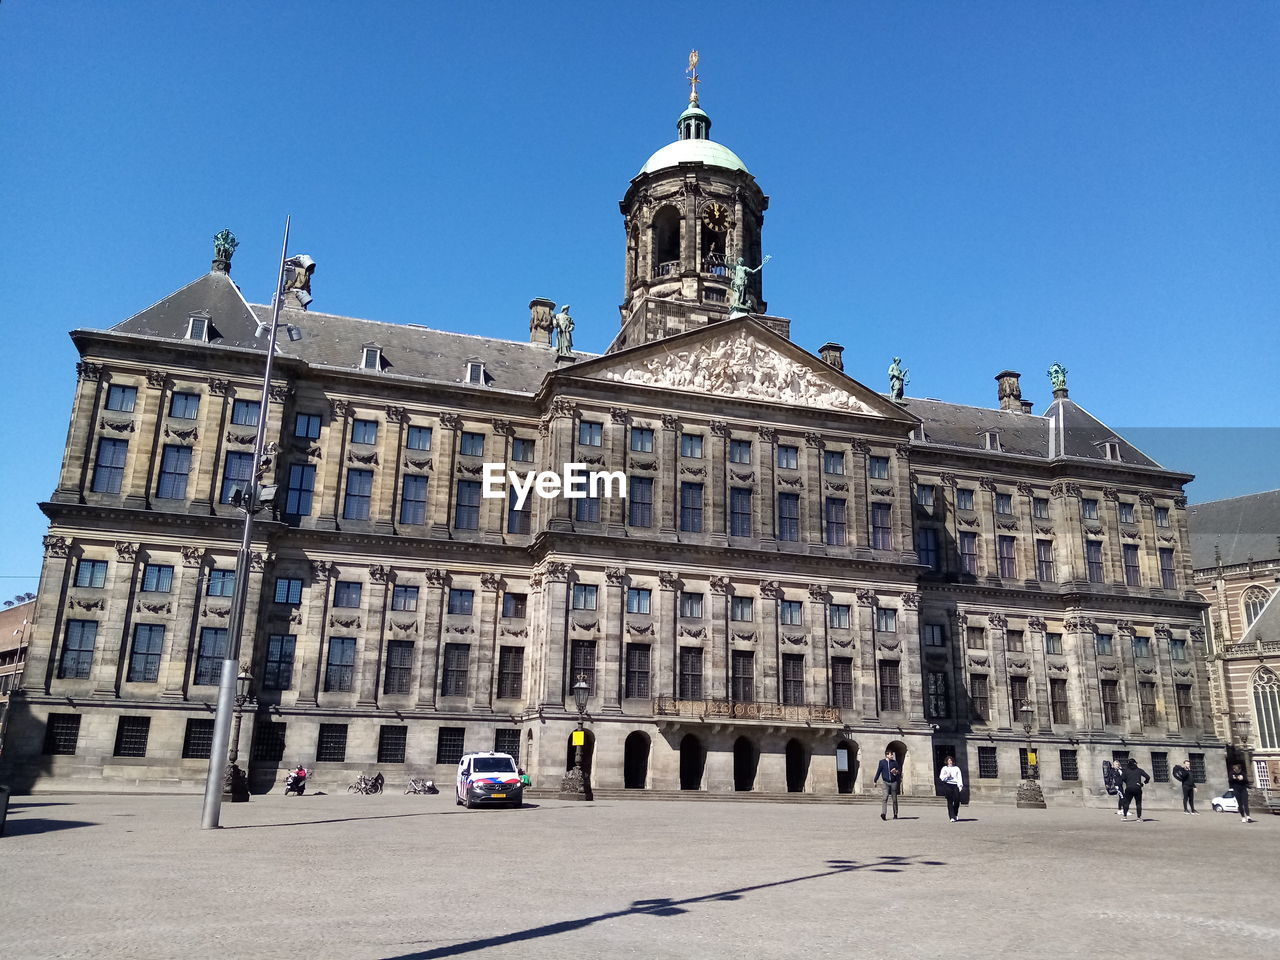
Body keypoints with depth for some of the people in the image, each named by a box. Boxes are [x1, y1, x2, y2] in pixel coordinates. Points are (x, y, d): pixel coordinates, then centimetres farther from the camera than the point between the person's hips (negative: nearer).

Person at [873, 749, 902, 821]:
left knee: (894, 799, 7)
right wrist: (875, 780, 9)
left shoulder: (894, 762, 4)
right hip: (886, 782, -1)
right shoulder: (882, 762, 1)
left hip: (894, 782, 1)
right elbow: (878, 771, 5)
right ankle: (883, 813, -22)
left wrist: (896, 771, -18)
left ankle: (895, 814, 20)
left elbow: (899, 771, 5)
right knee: (885, 798, -14)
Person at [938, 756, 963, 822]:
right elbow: (941, 777, 7)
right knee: (950, 801, -6)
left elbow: (959, 777, 8)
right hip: (947, 785, -1)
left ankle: (956, 815, 19)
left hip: (955, 785, 1)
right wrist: (947, 776, -11)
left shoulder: (956, 768, 16)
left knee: (957, 800, -7)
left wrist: (960, 785, -4)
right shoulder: (944, 768, 13)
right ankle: (952, 817, -5)